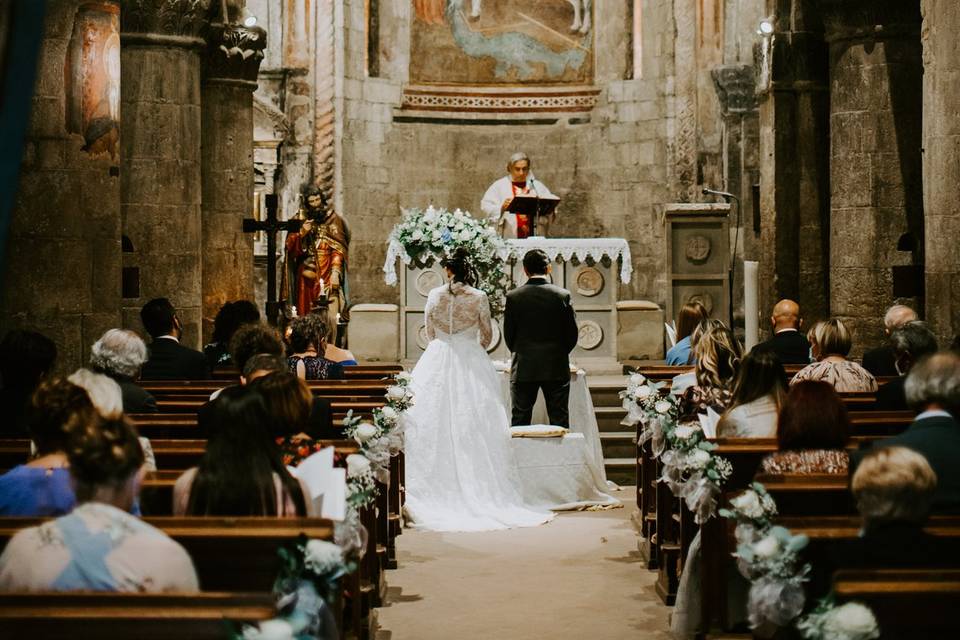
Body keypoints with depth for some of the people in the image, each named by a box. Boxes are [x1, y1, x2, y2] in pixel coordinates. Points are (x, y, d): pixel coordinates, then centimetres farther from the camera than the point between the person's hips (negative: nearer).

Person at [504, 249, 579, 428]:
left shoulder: (514, 296, -6)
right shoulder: (562, 295, -5)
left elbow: (508, 334, 0)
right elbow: (572, 333, -1)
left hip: (523, 369, 0)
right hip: (556, 368, 0)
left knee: (519, 422, 7)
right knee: (559, 422, 6)